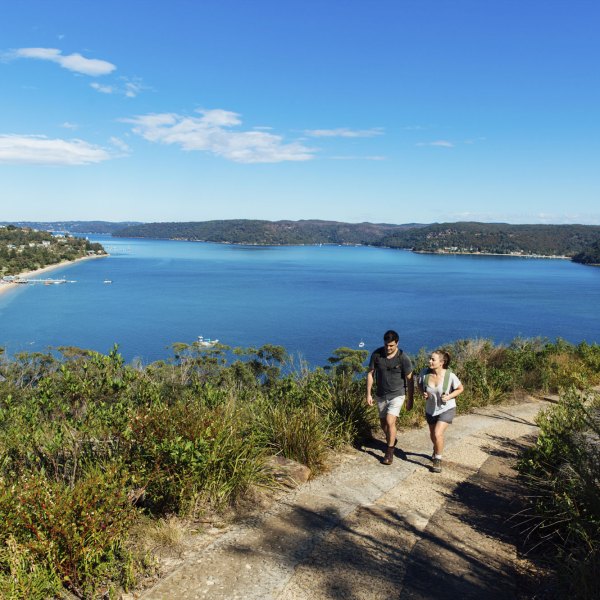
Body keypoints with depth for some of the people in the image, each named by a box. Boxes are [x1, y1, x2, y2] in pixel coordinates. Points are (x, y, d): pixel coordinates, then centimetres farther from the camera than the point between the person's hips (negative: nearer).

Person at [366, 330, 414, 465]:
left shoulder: (403, 358, -17)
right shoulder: (376, 354, -11)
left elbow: (410, 379, -8)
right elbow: (370, 374, -1)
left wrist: (410, 400, -5)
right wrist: (368, 394, -4)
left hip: (397, 395, -4)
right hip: (381, 395, 4)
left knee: (390, 421, -17)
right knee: (383, 424, 14)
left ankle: (389, 452, 0)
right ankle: (391, 441, 44)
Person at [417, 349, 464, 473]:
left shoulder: (450, 376, -26)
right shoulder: (425, 372, -20)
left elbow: (460, 389, -8)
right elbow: (419, 383, 2)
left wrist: (449, 396, -23)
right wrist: (423, 393, -16)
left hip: (447, 409, -4)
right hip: (430, 410, 4)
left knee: (438, 434, -19)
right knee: (433, 435, 21)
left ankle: (438, 460, 5)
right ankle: (437, 451, 55)